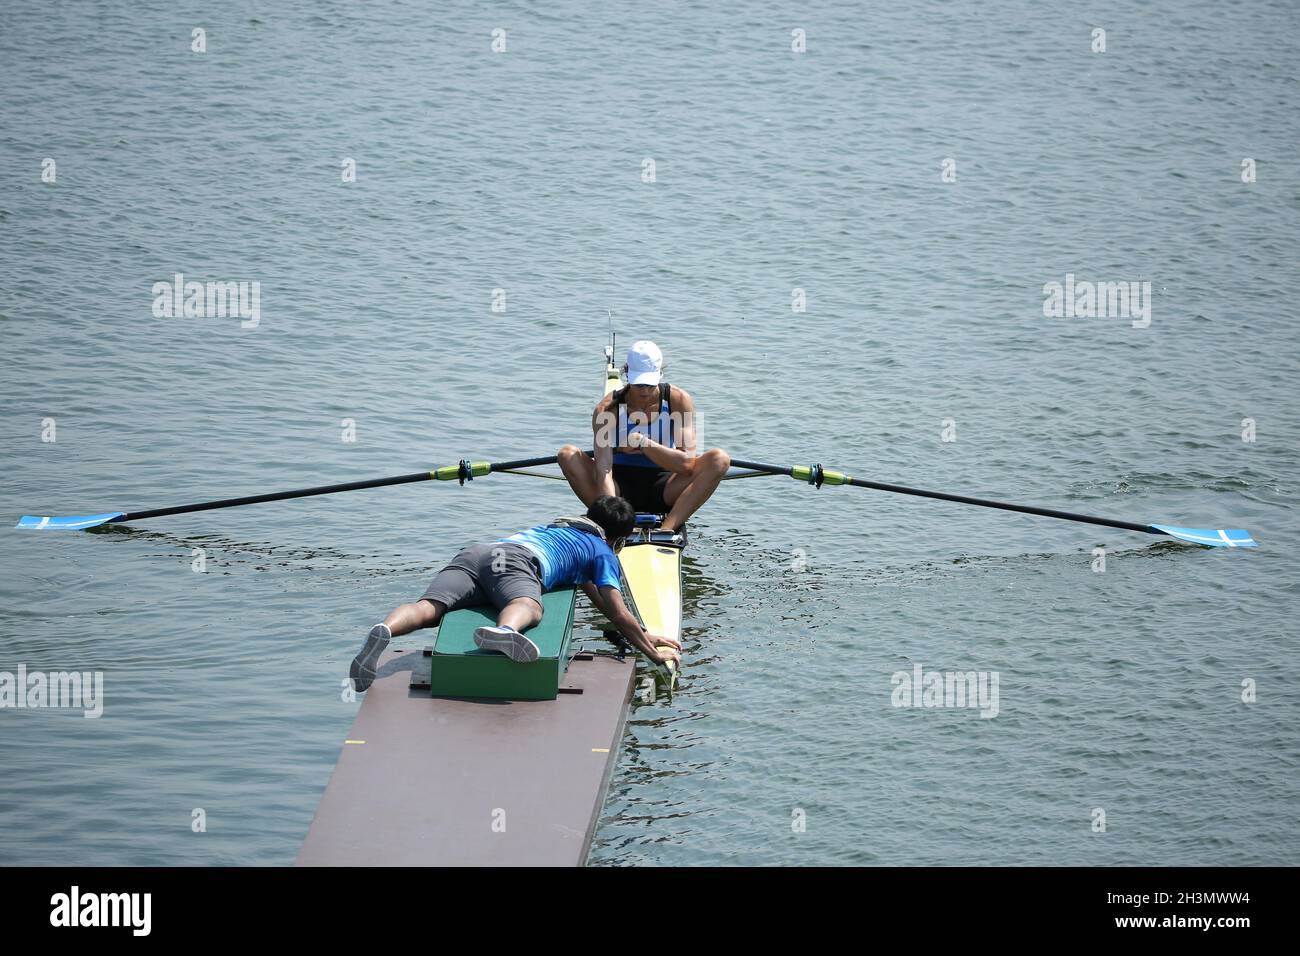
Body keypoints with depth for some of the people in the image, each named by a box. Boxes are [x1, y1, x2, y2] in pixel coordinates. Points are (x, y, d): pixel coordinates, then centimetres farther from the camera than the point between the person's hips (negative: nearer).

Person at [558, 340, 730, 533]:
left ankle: (666, 529, -35)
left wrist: (641, 442, -26)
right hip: (621, 490, -1)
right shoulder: (607, 409, -15)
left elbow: (686, 464, -21)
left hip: (662, 492, 1)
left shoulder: (679, 400, -11)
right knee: (568, 455, -24)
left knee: (720, 459, -24)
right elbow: (603, 470, -28)